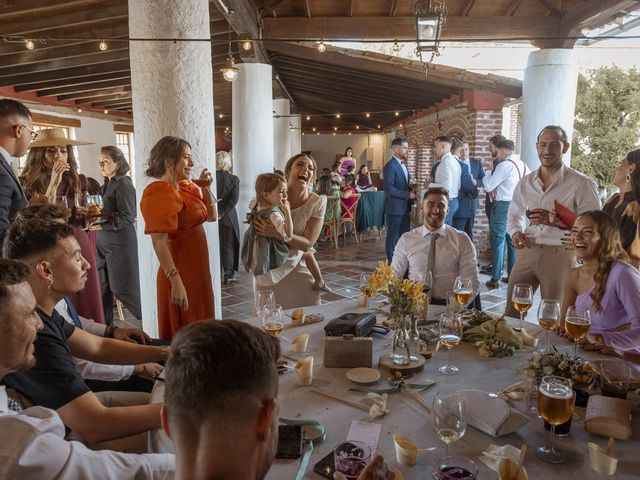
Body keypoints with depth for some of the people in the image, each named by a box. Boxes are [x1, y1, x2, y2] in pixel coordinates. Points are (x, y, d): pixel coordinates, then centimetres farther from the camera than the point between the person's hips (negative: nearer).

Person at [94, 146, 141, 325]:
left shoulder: (123, 185, -12)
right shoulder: (107, 184, 14)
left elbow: (127, 218, -17)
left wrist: (102, 225, -18)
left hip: (120, 242, -9)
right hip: (103, 242, 9)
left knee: (122, 288, -3)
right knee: (102, 286, 13)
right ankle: (105, 323, 25)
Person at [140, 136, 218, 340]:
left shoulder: (186, 187, 9)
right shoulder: (159, 193, -16)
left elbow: (212, 216, 18)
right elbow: (159, 242, -22)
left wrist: (205, 189, 3)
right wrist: (176, 282, -27)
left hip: (197, 270, 9)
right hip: (180, 274, -9)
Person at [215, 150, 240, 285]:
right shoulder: (233, 179, -8)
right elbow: (233, 200, -15)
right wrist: (222, 213, -14)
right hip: (228, 218, -2)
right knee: (228, 246, 8)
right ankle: (228, 275, 11)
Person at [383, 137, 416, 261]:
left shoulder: (402, 165, 15)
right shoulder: (390, 166, -14)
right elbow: (388, 188, -22)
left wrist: (412, 192, 4)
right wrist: (407, 195, -18)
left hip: (404, 207, 9)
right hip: (395, 208, -9)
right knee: (393, 237, 1)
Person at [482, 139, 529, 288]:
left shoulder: (504, 165, -13)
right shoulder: (522, 165, 11)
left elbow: (488, 186, -12)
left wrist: (488, 170, 3)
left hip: (502, 206, -7)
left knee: (498, 241, -3)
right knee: (513, 241, 13)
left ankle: (495, 279, -1)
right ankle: (512, 275, 20)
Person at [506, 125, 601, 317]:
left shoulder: (582, 184, -5)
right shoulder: (526, 182, 11)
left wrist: (556, 220, -22)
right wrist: (516, 232, -1)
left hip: (560, 255, -4)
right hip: (527, 252, 4)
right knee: (511, 312, 10)